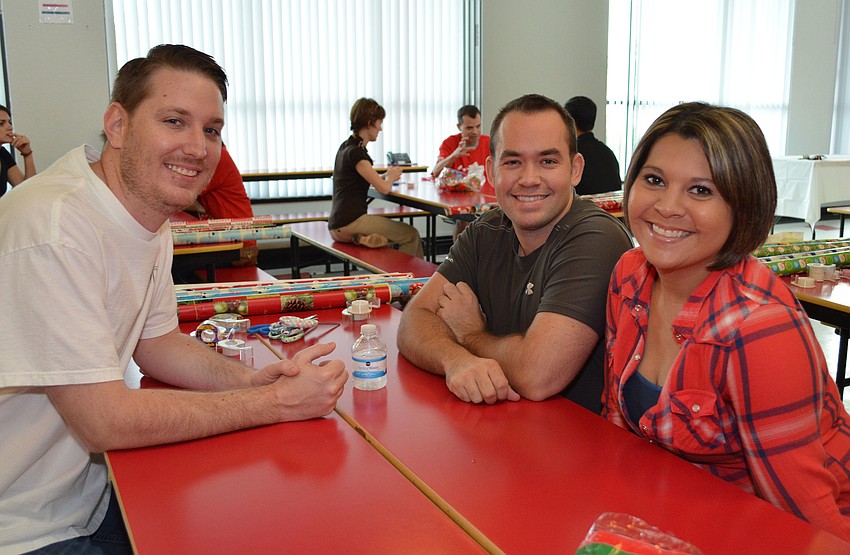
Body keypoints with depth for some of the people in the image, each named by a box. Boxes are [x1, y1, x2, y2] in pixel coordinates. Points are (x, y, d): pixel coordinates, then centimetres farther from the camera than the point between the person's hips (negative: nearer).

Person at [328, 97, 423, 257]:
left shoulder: (346, 147, 15)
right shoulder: (356, 152, -15)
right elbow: (384, 188, -16)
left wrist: (386, 175, 11)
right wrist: (391, 177, 6)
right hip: (349, 224, -10)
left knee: (409, 233, 15)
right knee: (411, 235, -3)